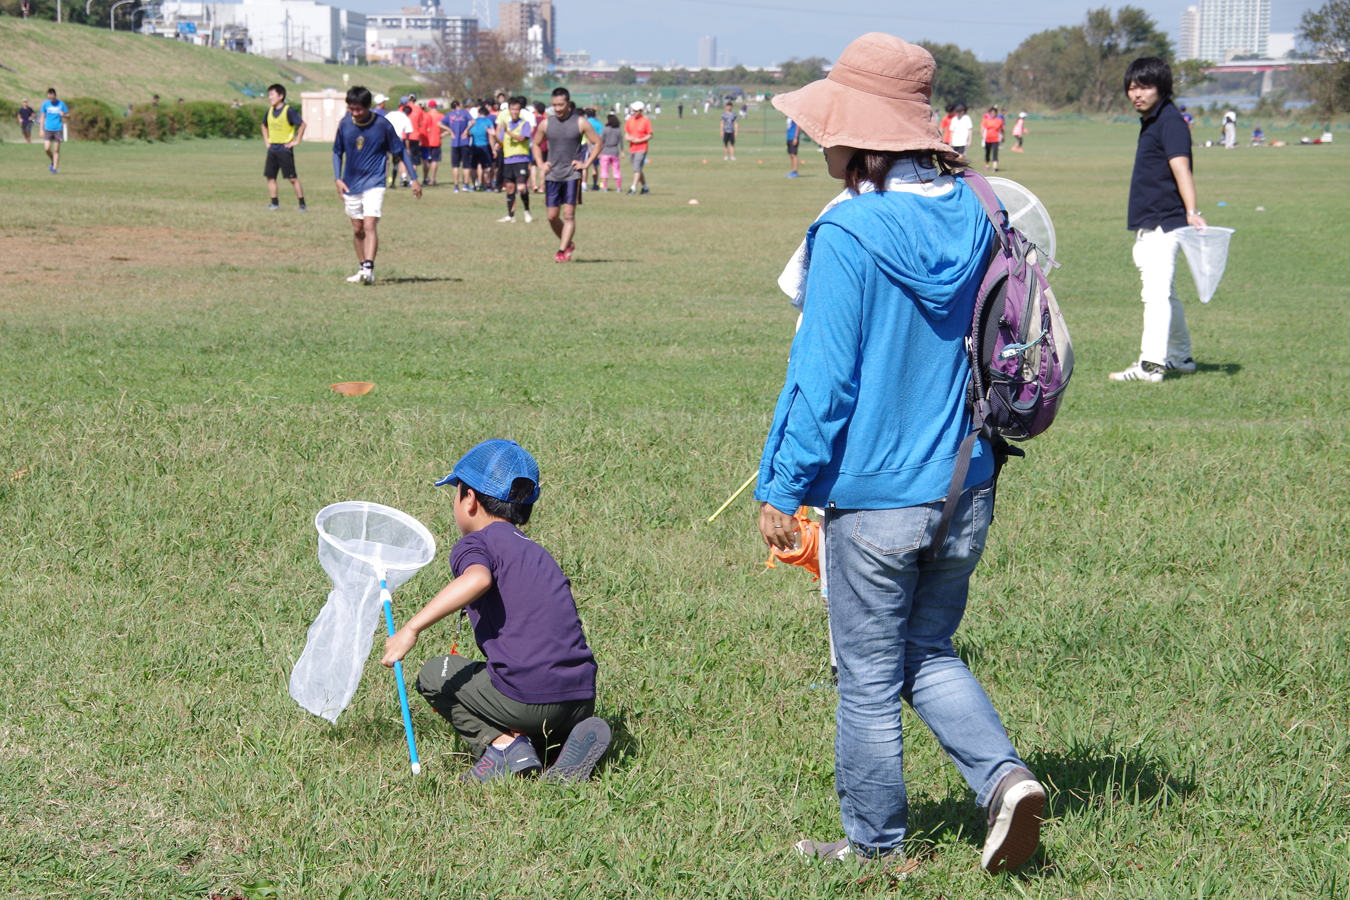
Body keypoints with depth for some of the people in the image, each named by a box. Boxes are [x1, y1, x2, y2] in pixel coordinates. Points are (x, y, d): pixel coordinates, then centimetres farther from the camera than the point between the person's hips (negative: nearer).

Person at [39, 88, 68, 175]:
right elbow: (43, 117, 10)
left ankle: (54, 168, 6)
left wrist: (63, 115, -16)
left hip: (58, 129, -1)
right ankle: (52, 162, 17)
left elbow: (68, 116, 7)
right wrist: (42, 129, 6)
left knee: (56, 150, -2)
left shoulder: (61, 104, 0)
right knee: (47, 148, -10)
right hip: (48, 129, 1)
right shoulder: (45, 104, 3)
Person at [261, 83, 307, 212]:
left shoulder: (289, 111, -12)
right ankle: (274, 204, 14)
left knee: (292, 178, -6)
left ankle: (302, 205, -2)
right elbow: (264, 126, 26)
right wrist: (266, 140, 15)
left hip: (285, 148, -7)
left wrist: (296, 141, -12)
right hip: (272, 148, 7)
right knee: (270, 176, 6)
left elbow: (302, 124, -13)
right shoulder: (270, 111, 8)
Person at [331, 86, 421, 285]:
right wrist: (338, 179, 1)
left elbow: (401, 150, 0)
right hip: (351, 184, 4)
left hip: (374, 183, -4)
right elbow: (337, 152, 12)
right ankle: (363, 269, 22)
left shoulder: (382, 124, -10)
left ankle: (369, 268, -25)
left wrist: (414, 179, 0)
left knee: (369, 224, -18)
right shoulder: (345, 124, -1)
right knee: (357, 229, 11)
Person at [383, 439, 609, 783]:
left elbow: (477, 579, -24)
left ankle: (503, 744, -2)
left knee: (434, 674, 18)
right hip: (582, 700, 6)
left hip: (527, 697, -6)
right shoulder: (539, 552, 25)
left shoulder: (475, 544, 1)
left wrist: (412, 629, -25)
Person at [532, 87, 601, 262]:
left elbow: (597, 143, 4)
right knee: (552, 216, 3)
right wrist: (540, 164, 7)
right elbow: (536, 144, 20)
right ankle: (568, 243, 24)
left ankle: (562, 251, -9)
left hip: (572, 174, -3)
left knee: (569, 214, -9)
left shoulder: (580, 123, -3)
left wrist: (586, 163, -5)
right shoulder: (546, 124, 5)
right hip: (552, 175, 3)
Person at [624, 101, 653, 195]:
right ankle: (645, 188, 23)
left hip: (641, 148, -6)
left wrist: (639, 140, -17)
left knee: (637, 169, -14)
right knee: (638, 169, 12)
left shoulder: (646, 121, -7)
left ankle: (633, 188, -17)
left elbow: (650, 136, -7)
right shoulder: (630, 120, 10)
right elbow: (626, 133, 18)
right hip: (631, 149, 6)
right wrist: (628, 137, -5)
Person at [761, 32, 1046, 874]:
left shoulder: (850, 234, -18)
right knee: (931, 653, 22)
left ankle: (876, 844, 21)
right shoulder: (974, 217, 1)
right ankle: (1004, 775, 2)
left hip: (875, 496, -6)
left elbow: (822, 377, -16)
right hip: (965, 489, 6)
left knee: (869, 679, 9)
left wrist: (782, 489, -7)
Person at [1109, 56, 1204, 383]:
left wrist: (1192, 212, -35)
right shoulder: (1149, 122, 17)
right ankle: (1180, 357, 31)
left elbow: (1181, 168, -24)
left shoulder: (1170, 121, -12)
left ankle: (1151, 363, -24)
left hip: (1164, 224, -11)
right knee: (1160, 293, 19)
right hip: (1147, 226, 11)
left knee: (1156, 291, -17)